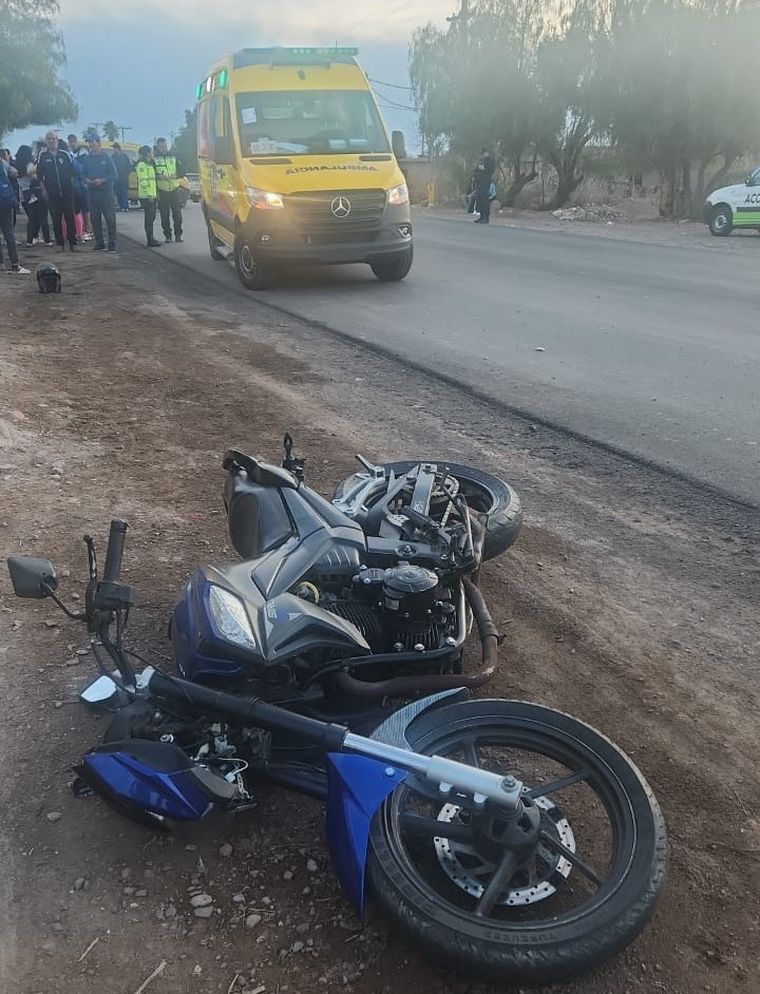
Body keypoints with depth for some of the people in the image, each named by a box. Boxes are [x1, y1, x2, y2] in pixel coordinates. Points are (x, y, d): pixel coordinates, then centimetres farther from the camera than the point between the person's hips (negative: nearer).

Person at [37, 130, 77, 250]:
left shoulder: (65, 154, 5)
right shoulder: (42, 156, 4)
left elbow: (73, 172, 10)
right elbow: (40, 175, 7)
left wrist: (72, 185, 4)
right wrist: (44, 189, 2)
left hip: (67, 192, 0)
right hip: (52, 194, 0)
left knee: (70, 218, -2)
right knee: (56, 220, 2)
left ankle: (72, 242, 4)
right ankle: (60, 243, 8)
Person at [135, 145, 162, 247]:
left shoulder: (149, 164, 20)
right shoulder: (142, 165, -11)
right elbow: (143, 181, -19)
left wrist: (155, 193, 20)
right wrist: (149, 194, -22)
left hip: (151, 195, 10)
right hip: (146, 196, -10)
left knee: (152, 217, 12)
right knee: (149, 218, -9)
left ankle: (151, 239, 19)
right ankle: (150, 241, -9)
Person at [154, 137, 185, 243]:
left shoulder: (173, 156, 9)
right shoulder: (154, 158, 1)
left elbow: (182, 172, 6)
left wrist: (173, 175, -12)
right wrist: (158, 176, -19)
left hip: (174, 189, 2)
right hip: (162, 191, -1)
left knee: (177, 213, 0)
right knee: (164, 215, 0)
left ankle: (178, 235, 10)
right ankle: (168, 236, 8)